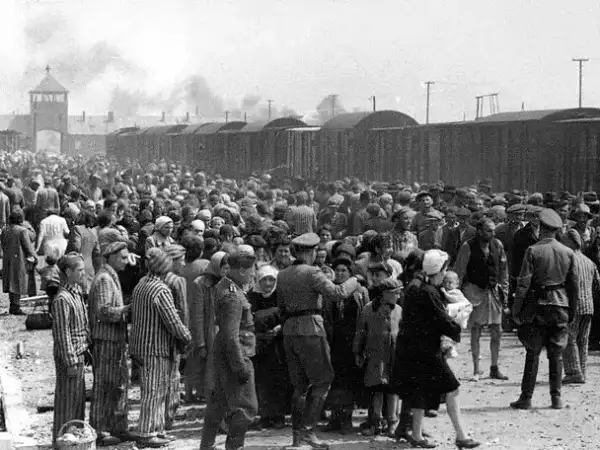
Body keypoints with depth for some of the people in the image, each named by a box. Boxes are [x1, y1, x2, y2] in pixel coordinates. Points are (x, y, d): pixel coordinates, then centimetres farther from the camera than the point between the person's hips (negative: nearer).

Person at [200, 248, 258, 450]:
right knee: (245, 406, -5)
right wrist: (241, 367, -23)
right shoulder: (232, 296, -22)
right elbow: (231, 335, -25)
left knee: (219, 402, 18)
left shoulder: (224, 286, 9)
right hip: (235, 355, -11)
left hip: (223, 355, 11)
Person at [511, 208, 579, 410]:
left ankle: (526, 398, 3)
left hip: (538, 305, -3)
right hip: (561, 306, 3)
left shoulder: (533, 251, -8)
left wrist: (516, 309, -5)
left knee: (533, 354, 2)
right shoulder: (568, 253, 4)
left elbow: (524, 283, -10)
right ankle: (556, 398, 10)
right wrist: (572, 310, 16)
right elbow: (574, 284, 8)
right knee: (556, 354, 9)